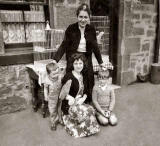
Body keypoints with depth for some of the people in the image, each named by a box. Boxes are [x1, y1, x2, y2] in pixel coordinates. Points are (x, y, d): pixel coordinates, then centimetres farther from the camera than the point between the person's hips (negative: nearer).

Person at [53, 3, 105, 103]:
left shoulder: (91, 29, 2)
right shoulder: (71, 29, -5)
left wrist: (101, 62, 11)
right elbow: (64, 46, -6)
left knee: (88, 85, 6)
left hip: (87, 60, 2)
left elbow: (95, 47, 9)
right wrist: (55, 60, -15)